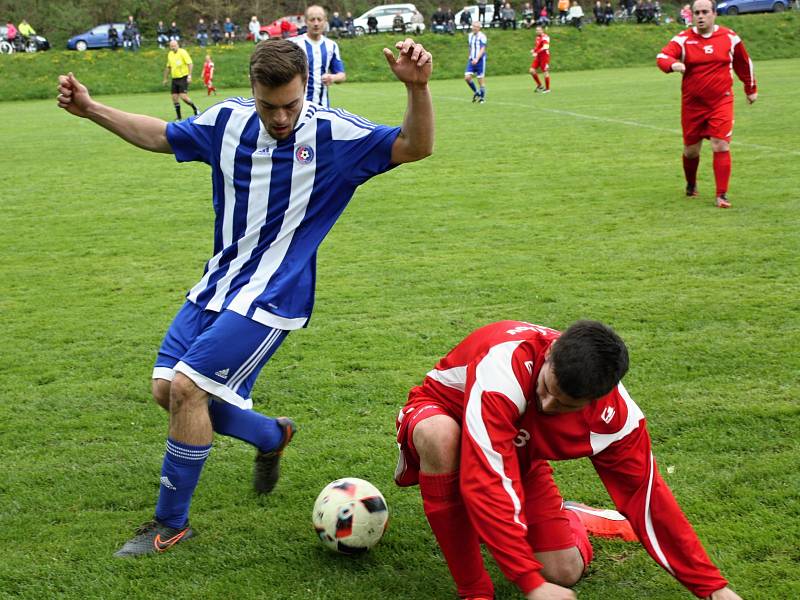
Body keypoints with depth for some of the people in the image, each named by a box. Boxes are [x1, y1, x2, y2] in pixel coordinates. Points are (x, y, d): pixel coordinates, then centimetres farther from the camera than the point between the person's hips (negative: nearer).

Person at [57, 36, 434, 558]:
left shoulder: (333, 134, -14)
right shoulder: (228, 121, -1)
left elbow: (415, 147, -21)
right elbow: (161, 136, 16)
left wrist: (418, 87, -39)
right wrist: (91, 110, 8)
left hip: (270, 298, -6)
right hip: (217, 285, 6)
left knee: (188, 388, -14)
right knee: (167, 388, 5)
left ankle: (171, 523, 5)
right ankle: (273, 436, 29)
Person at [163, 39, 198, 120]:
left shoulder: (182, 52, -8)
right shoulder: (170, 54, 12)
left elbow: (190, 64, -14)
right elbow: (168, 67, 23)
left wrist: (189, 76, -23)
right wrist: (165, 79, 23)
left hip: (183, 77, -6)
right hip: (174, 79, 6)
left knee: (183, 97, -15)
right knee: (174, 98, 1)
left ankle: (195, 109, 8)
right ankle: (179, 118, 8)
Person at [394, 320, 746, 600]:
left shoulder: (615, 414, -24)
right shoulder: (507, 360, -42)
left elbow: (645, 495, -11)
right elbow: (484, 481, -46)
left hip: (518, 455, 4)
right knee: (440, 435, -42)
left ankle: (572, 520, 30)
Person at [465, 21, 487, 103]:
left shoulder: (482, 36, -9)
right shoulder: (470, 36, 12)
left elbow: (482, 49, -16)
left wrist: (477, 59, -27)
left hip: (480, 60, -6)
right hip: (471, 60, 6)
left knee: (480, 80, 0)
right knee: (467, 77, -8)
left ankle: (482, 97, 15)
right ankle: (476, 92, 14)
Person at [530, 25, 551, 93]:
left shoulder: (545, 37, -14)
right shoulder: (538, 37, 13)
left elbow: (545, 47, -25)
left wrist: (536, 53, -28)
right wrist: (533, 50, 5)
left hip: (544, 56, -9)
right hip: (538, 57, 9)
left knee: (545, 72, -2)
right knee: (532, 70, 2)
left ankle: (547, 89, 10)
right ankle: (540, 85, 15)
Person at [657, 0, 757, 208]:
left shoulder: (730, 38, 1)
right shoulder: (683, 39, -4)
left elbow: (744, 63, 16)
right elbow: (662, 56, -19)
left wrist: (751, 89, 24)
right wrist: (673, 65, -42)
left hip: (721, 103, 0)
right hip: (692, 104, 1)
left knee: (721, 146, -12)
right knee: (691, 150, 9)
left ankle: (721, 195, -6)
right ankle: (691, 186, 37)